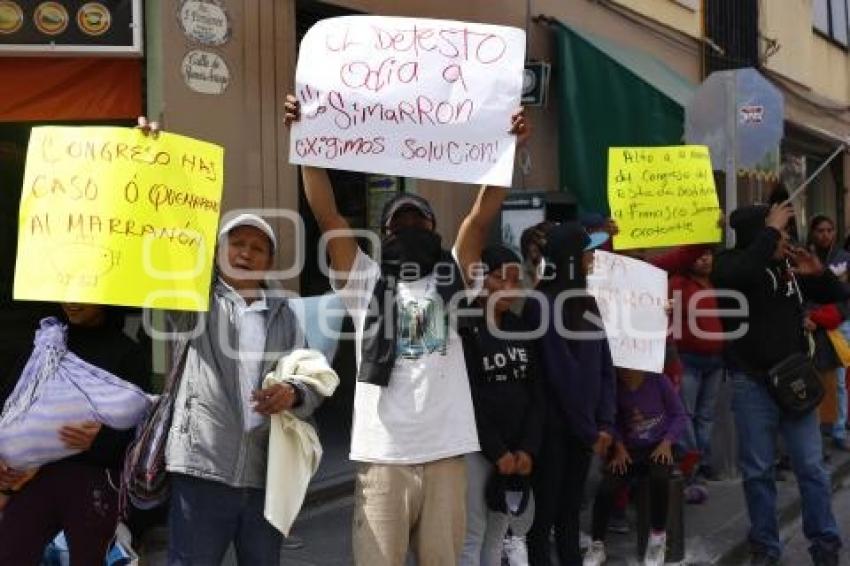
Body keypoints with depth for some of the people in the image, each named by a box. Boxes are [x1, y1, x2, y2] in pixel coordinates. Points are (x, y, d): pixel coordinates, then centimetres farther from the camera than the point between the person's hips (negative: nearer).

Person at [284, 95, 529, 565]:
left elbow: (483, 216, 3)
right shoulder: (364, 282, 8)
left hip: (445, 454, 2)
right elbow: (327, 214, 1)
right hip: (382, 456, -1)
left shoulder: (449, 279, 12)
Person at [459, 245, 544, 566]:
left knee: (497, 535, 10)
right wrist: (497, 451, -12)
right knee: (472, 536, -4)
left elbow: (536, 393, 9)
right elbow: (467, 398, -12)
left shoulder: (521, 329, 12)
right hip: (476, 447, -5)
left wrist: (528, 448, -2)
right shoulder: (465, 329, -7)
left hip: (517, 450, 6)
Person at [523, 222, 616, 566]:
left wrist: (605, 423, -2)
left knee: (571, 510, 16)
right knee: (544, 512, 3)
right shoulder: (542, 304, -14)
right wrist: (589, 430, -10)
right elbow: (561, 373, -15)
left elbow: (604, 365, 7)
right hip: (553, 426, -7)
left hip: (583, 427, 7)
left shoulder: (586, 300, 9)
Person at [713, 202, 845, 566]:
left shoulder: (791, 263, 4)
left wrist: (819, 273, -9)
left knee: (811, 466, 6)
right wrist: (770, 230, -23)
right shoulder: (730, 263, -8)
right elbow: (739, 274, -33)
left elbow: (837, 296, 13)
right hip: (752, 383, -3)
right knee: (758, 470, 6)